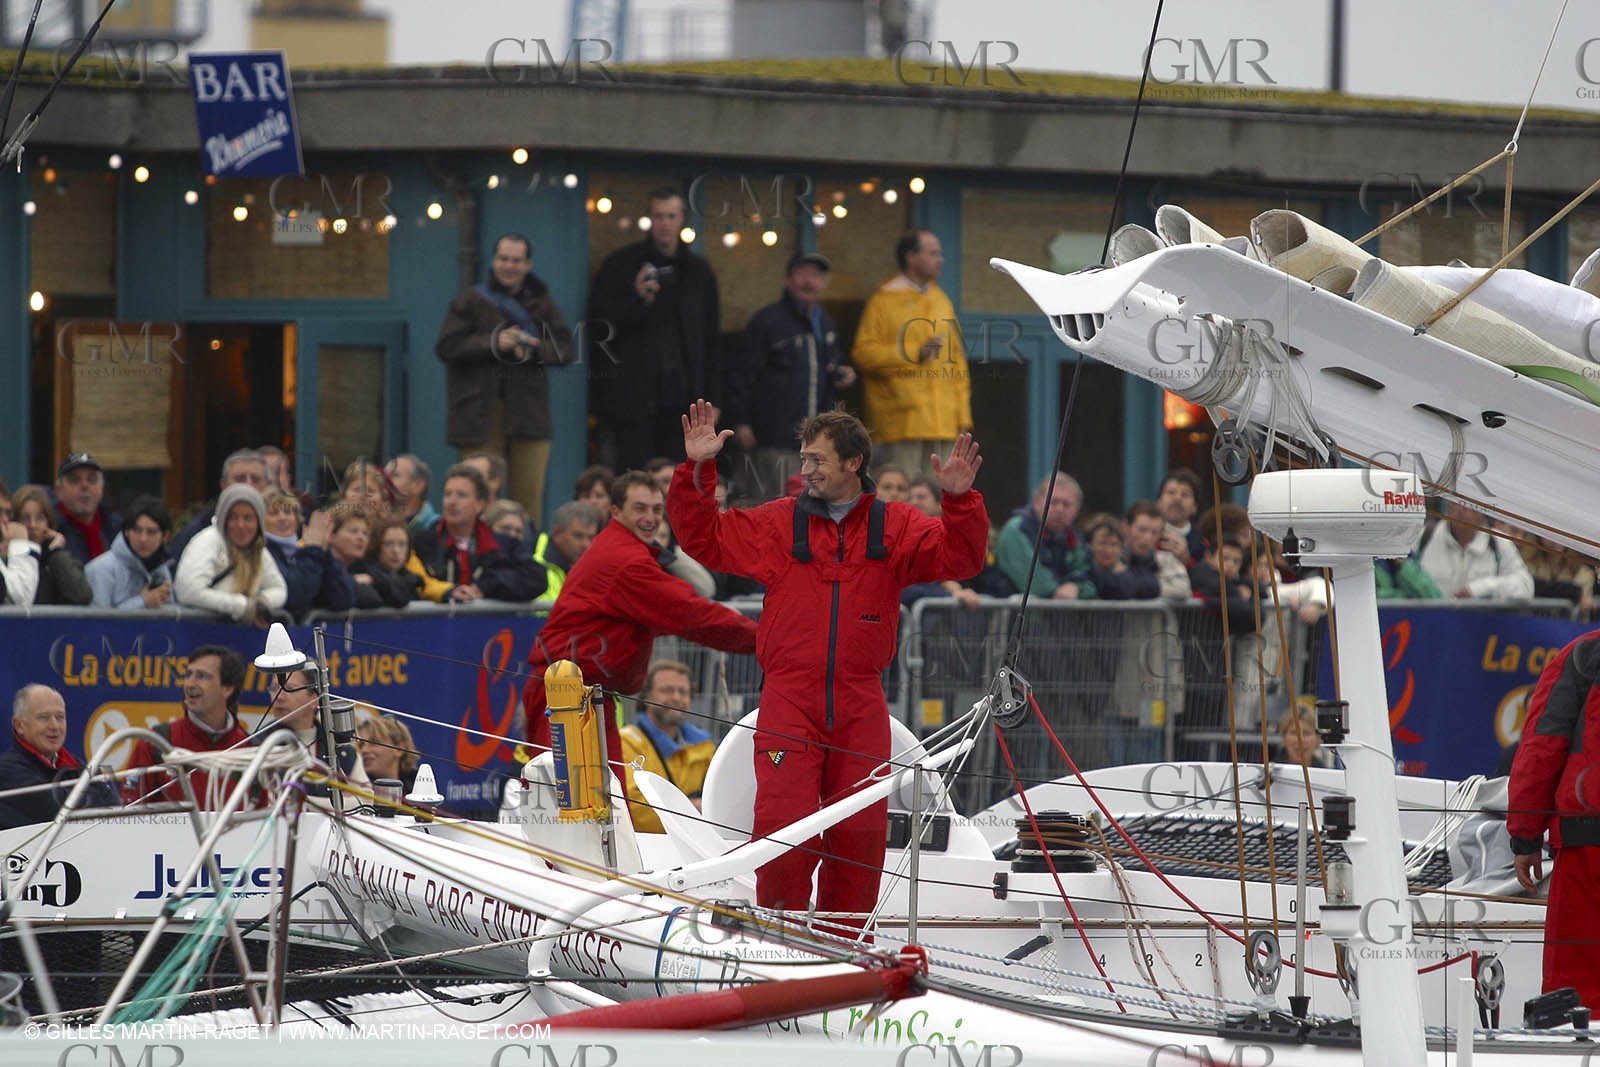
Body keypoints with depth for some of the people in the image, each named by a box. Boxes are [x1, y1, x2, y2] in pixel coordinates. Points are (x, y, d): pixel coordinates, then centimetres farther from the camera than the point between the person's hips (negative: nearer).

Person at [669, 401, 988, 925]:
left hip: (860, 708, 1)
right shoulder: (777, 524, 8)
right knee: (783, 824, -10)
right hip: (789, 700, -1)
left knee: (860, 831, 3)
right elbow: (704, 538, 10)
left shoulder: (896, 528, 9)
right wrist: (697, 470, -2)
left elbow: (958, 558, 0)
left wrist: (960, 500, -15)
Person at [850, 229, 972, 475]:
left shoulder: (942, 301, 19)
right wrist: (915, 353, -13)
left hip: (942, 424, 6)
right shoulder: (885, 301, 1)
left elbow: (956, 359, 21)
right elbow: (864, 354, -7)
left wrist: (963, 415, 14)